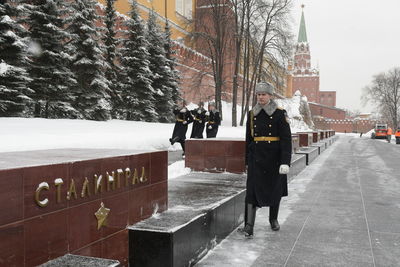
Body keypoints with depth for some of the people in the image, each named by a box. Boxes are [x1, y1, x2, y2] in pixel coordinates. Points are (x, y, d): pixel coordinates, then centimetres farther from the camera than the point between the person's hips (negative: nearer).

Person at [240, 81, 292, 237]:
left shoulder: (280, 114, -5)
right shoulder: (252, 114, 7)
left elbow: (286, 139, -10)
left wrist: (285, 162, -17)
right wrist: (247, 160, 13)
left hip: (274, 158, -2)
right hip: (256, 157, 2)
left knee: (275, 189, 12)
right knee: (253, 189, -8)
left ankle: (273, 219, 34)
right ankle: (249, 226, -10)